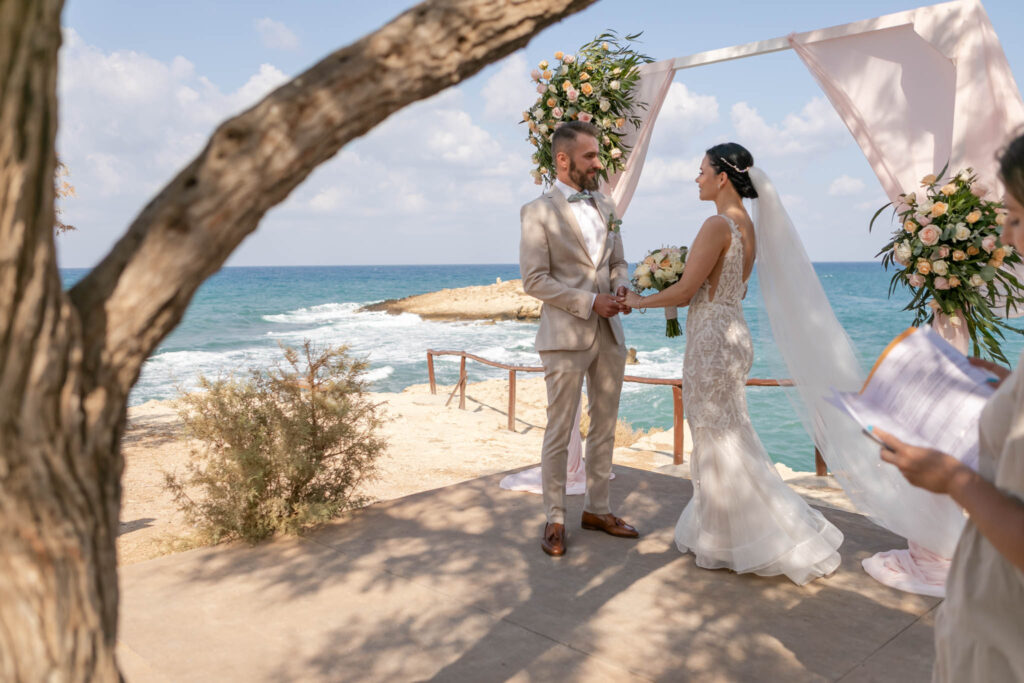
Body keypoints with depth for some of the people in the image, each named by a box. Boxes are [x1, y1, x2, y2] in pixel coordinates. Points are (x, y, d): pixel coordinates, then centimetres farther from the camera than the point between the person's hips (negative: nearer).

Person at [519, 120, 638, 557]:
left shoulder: (606, 206, 13)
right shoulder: (539, 212, -6)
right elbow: (534, 280, -12)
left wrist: (622, 288, -4)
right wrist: (590, 302, -16)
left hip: (609, 334, 6)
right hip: (566, 337, -6)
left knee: (605, 426, 13)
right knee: (559, 432, 1)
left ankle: (597, 509, 27)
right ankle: (555, 520, 14)